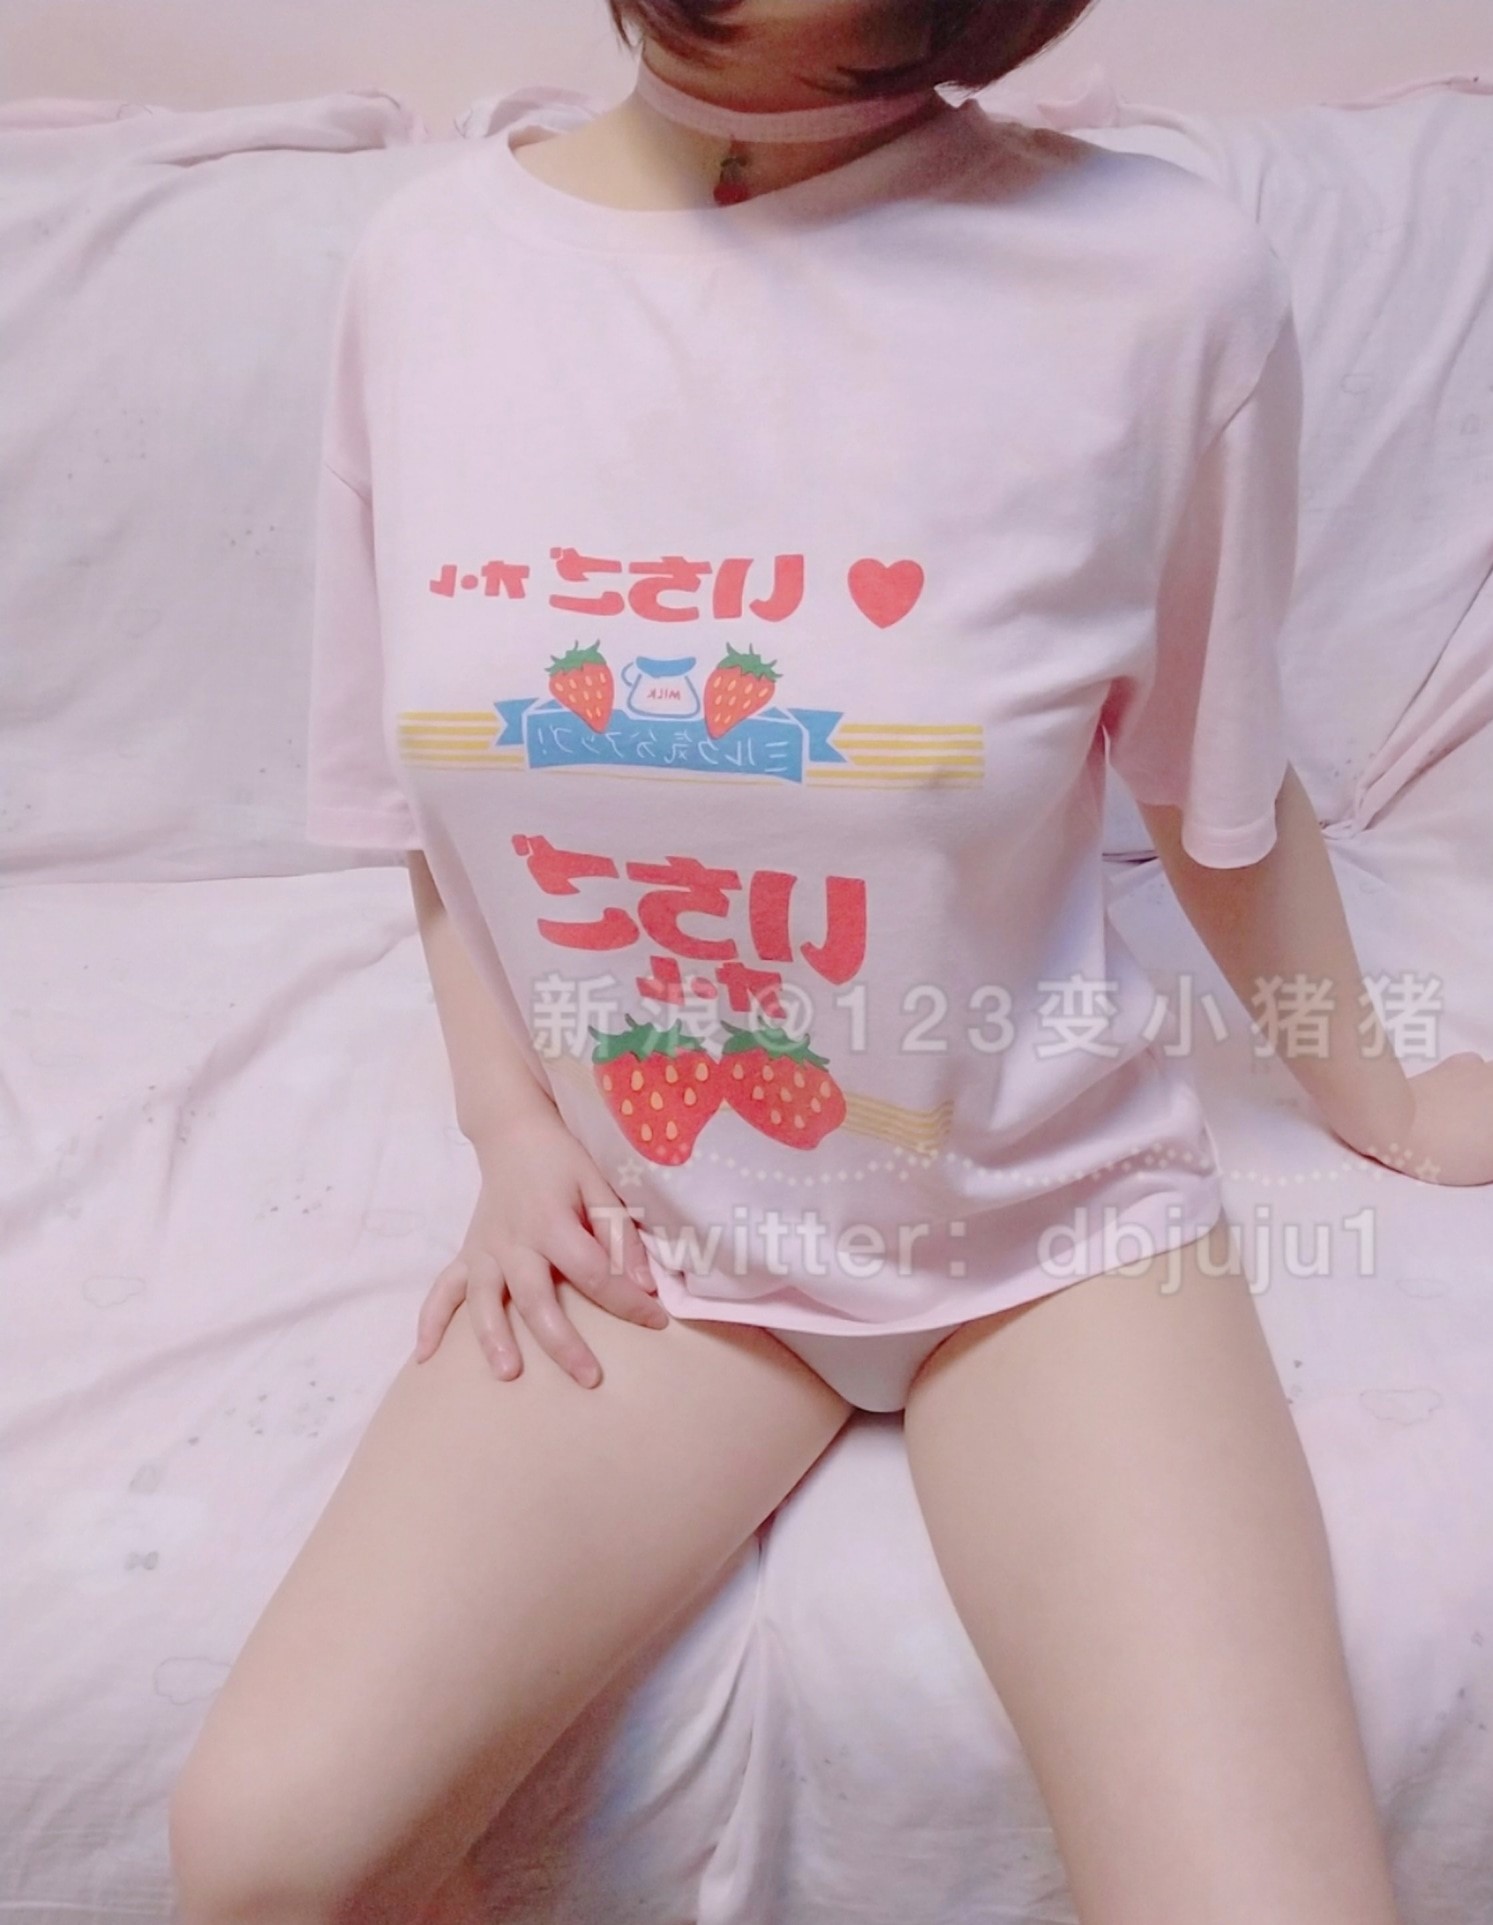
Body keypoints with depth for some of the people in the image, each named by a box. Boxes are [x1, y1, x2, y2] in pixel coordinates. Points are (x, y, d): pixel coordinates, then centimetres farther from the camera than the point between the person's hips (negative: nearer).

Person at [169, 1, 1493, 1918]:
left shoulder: (1160, 278, -15)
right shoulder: (427, 265, -5)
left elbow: (1219, 796, 1)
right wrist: (508, 1128, -2)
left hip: (1043, 1214, -1)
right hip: (640, 1224, 2)